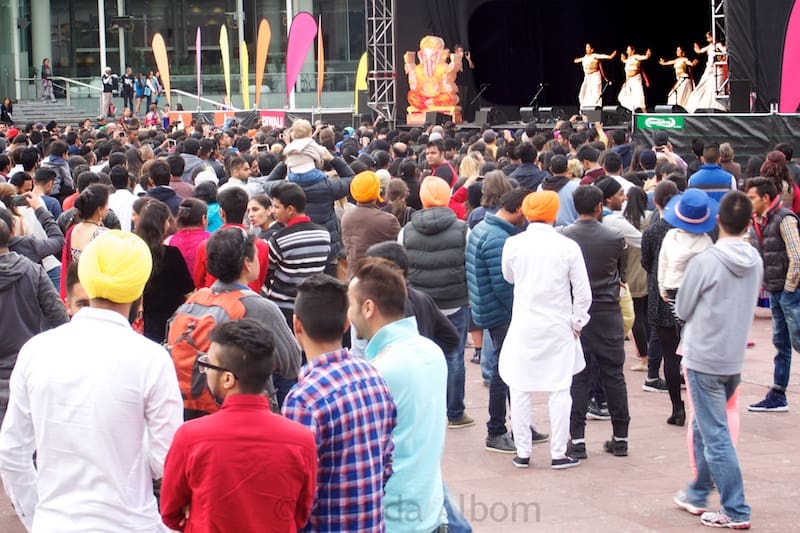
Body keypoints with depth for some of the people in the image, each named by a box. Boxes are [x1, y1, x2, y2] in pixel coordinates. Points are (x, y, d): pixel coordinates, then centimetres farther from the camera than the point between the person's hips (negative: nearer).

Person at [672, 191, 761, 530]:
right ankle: (697, 495, 31)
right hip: (735, 360, 7)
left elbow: (682, 310, -6)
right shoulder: (755, 261, 1)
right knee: (704, 428, 21)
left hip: (703, 359, -6)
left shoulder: (704, 262, -17)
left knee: (715, 437, -2)